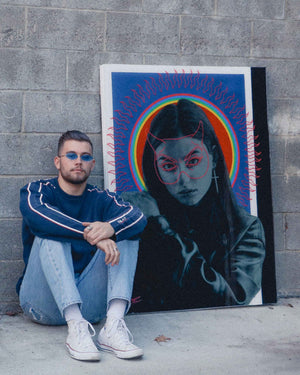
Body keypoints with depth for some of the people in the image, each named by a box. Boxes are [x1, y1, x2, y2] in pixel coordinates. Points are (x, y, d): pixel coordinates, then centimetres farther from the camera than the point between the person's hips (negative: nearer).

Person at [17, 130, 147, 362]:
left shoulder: (101, 199, 11)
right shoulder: (37, 191, 4)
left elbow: (138, 217, -10)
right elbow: (37, 215, -23)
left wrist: (110, 228, -33)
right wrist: (91, 234, -33)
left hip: (89, 304, 3)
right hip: (43, 304, -2)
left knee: (126, 234, -11)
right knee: (51, 235, -24)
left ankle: (114, 325, -31)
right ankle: (76, 328, -39)